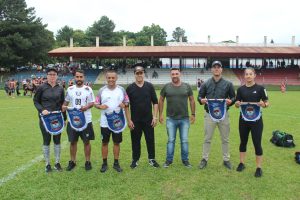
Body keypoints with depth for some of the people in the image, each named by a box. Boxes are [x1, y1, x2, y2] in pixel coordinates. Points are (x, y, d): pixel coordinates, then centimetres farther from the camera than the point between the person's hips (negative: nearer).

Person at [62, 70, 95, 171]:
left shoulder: (88, 89, -3)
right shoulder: (70, 89, 5)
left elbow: (92, 103, -2)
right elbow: (66, 101, 14)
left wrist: (86, 107, -22)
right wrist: (64, 106, -8)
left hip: (86, 120, -2)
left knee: (86, 141, 6)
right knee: (73, 141, 11)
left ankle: (88, 161, 19)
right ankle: (72, 161, 26)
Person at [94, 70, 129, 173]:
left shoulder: (121, 90, 0)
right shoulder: (102, 90, -1)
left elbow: (127, 102, 6)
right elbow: (96, 103, 2)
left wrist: (124, 104, -17)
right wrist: (100, 106, -19)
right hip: (105, 122, 0)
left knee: (117, 142, 10)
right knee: (104, 142, 9)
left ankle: (116, 163, 23)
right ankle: (104, 163, 23)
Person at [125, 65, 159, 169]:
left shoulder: (149, 86, 0)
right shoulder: (130, 88, -2)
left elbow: (155, 102, 2)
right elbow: (126, 105, -1)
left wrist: (155, 117, -5)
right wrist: (129, 120, -6)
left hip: (148, 120, 1)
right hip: (135, 121, 0)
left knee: (150, 140, 7)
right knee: (135, 141, 9)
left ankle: (152, 159, 23)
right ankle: (135, 160, 24)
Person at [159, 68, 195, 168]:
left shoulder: (187, 86, 2)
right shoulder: (166, 87, 0)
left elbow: (192, 100, 7)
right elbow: (161, 101, 6)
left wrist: (193, 114, 3)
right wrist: (160, 114, 1)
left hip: (184, 119, 1)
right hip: (171, 119, 0)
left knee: (184, 140, 7)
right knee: (171, 140, 6)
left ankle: (185, 160, 21)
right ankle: (169, 160, 18)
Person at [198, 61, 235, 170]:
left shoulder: (228, 84, 4)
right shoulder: (206, 84, 4)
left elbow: (234, 97, 8)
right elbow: (199, 96, 7)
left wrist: (230, 101, -15)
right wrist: (201, 100, -16)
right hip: (209, 114, 0)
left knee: (225, 139, 10)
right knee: (207, 139, 7)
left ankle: (226, 159, 25)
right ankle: (204, 159, 19)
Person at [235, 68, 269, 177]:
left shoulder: (260, 88, -4)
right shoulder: (241, 89, 3)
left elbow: (267, 103, -2)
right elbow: (237, 104, 6)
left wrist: (263, 104, -24)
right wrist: (237, 104, -17)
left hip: (256, 119, -3)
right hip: (243, 119, 3)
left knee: (257, 143, 2)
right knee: (243, 141, 14)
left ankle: (259, 168, 15)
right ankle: (241, 163, 29)